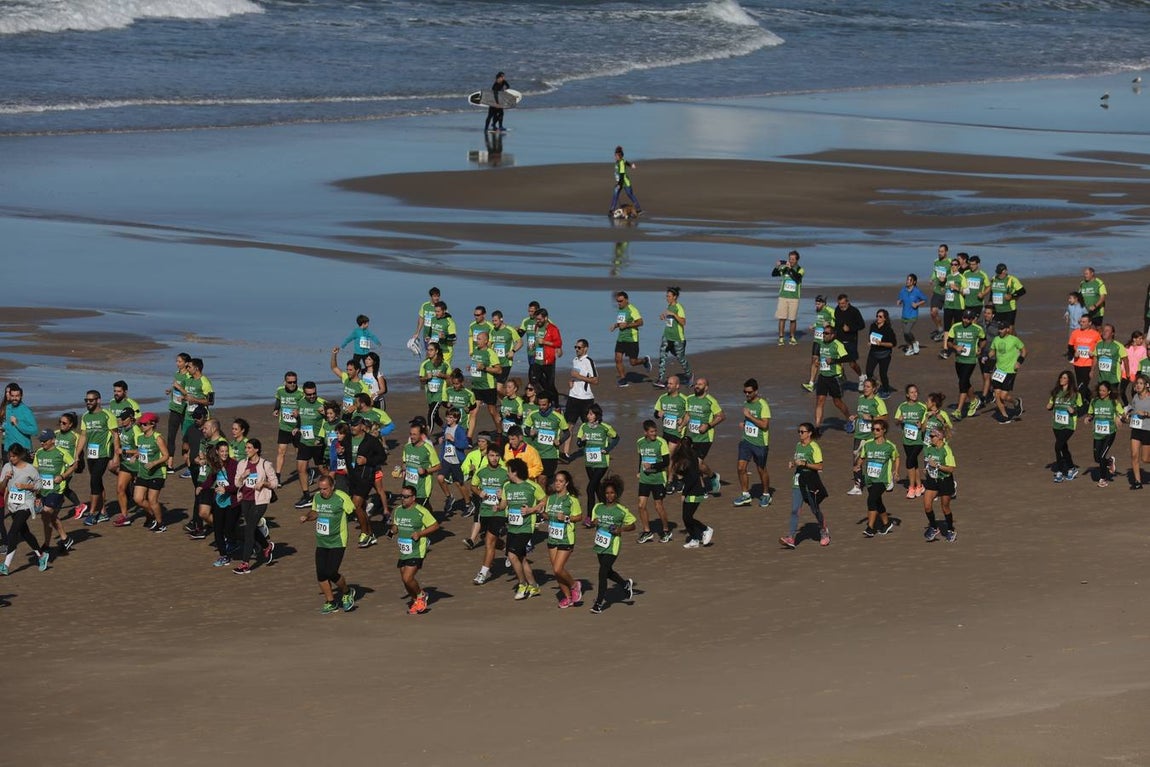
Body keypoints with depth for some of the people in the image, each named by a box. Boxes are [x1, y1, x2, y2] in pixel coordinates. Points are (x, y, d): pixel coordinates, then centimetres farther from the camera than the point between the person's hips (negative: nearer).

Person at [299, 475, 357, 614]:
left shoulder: (341, 497, -14)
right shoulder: (317, 497, 5)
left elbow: (354, 512, -5)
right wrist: (306, 518, 2)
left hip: (337, 543, -6)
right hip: (321, 543, 6)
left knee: (331, 573, -12)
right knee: (321, 574, 2)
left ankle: (347, 593, 17)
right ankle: (330, 603, 18)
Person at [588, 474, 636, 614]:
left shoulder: (622, 511, -8)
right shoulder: (598, 507, 5)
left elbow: (632, 525, 0)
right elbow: (594, 520, 18)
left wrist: (620, 529, -15)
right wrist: (593, 522, -6)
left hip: (612, 546, -6)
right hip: (600, 544, 6)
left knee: (603, 572, -11)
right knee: (608, 572, 19)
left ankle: (600, 601, -1)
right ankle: (626, 584, 45)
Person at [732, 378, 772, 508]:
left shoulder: (762, 405, -15)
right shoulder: (746, 403, 8)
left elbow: (765, 425, -22)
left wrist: (749, 416, -22)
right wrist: (744, 424, 6)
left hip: (760, 443, -6)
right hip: (746, 440, 6)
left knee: (761, 469, 9)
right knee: (740, 468, -4)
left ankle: (766, 495, 27)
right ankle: (745, 495, 8)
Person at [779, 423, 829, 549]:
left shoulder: (814, 447, -12)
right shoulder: (798, 445, 11)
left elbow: (819, 466, -15)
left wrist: (804, 464, -22)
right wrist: (792, 463, 5)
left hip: (811, 482, -6)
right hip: (798, 481, 6)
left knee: (815, 509, 8)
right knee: (794, 510, -4)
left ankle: (824, 531, 32)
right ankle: (791, 538, -10)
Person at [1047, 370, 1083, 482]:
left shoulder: (1075, 394, -7)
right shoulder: (1056, 392, 7)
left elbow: (1081, 408, -1)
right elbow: (1051, 404, 17)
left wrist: (1074, 411, -21)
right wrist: (1049, 406, -5)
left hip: (1069, 426, -6)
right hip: (1057, 425, 6)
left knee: (1058, 446, -19)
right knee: (1064, 448, 16)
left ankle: (1059, 472, -10)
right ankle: (1071, 469, 35)